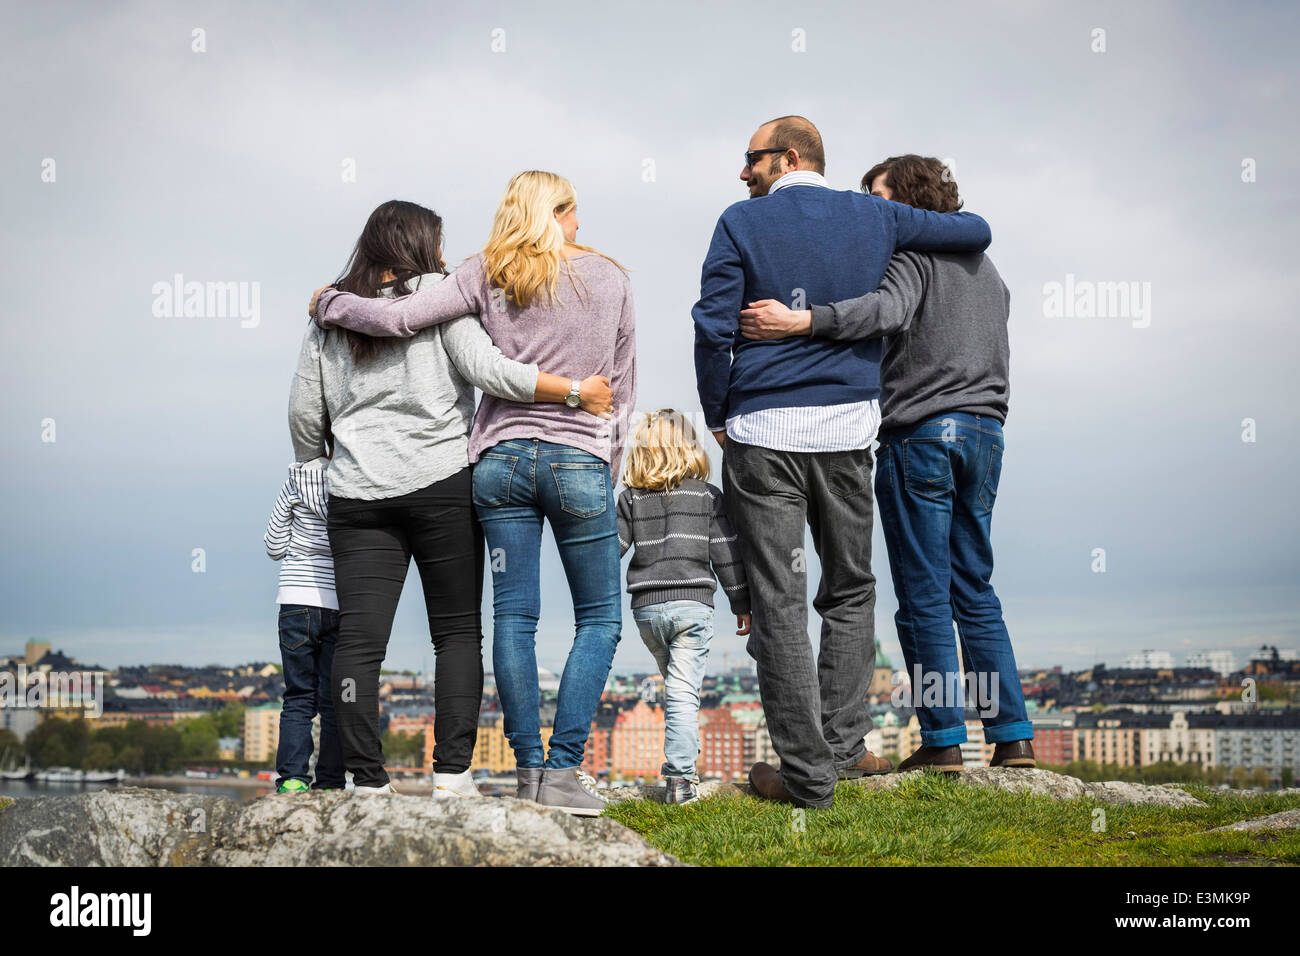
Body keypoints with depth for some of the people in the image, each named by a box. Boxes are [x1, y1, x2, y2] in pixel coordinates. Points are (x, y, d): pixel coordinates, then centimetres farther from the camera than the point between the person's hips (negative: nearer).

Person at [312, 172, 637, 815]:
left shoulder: (487, 276, 4)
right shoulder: (608, 279, 7)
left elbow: (397, 317, -5)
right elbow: (622, 386, 10)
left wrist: (329, 303, 12)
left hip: (502, 458, 2)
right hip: (580, 461, -1)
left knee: (514, 616, 5)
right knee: (599, 619, 6)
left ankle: (529, 769, 5)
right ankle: (562, 769, -3)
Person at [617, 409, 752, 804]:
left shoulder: (631, 498, 6)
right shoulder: (707, 495, 2)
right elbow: (726, 553, 0)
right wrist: (742, 603, 7)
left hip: (645, 607, 3)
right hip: (691, 603, -3)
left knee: (676, 682, 23)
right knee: (683, 690, -6)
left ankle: (684, 756, 29)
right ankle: (680, 777, -14)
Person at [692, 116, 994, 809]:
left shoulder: (742, 223, -1)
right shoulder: (874, 218, 9)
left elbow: (713, 329, -7)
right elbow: (975, 233, 17)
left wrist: (718, 417, 5)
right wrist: (934, 221, 39)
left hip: (762, 432, -3)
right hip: (847, 428, 3)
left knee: (779, 602, 0)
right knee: (850, 590, 17)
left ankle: (807, 772, 1)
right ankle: (842, 744, 16)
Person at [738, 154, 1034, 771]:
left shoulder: (911, 253, -5)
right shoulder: (985, 266, 22)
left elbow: (888, 310, -28)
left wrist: (800, 321, -37)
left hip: (921, 434, -8)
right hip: (985, 432, 8)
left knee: (924, 597, -3)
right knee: (975, 591, 12)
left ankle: (943, 739, -2)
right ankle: (1012, 735, 9)